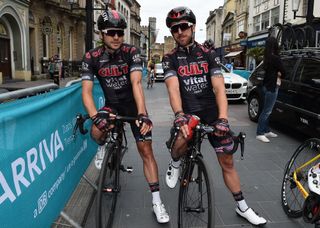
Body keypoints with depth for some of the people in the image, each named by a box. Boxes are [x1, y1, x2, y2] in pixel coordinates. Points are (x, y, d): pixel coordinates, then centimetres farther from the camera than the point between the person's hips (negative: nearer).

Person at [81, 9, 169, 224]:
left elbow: (136, 83, -28)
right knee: (97, 133, -28)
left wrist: (143, 114, -41)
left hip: (133, 104, -1)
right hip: (112, 105, 1)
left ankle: (156, 201, 4)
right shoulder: (91, 57, -13)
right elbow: (86, 90, -19)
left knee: (146, 150, -5)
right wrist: (95, 116, -37)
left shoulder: (132, 52, -17)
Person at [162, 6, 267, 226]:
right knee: (182, 139, -35)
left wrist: (223, 118, -27)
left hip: (212, 113, 2)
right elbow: (173, 88, -19)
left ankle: (242, 207, 27)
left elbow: (219, 88, -12)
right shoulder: (170, 58, -3)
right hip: (188, 113, -1)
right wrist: (179, 115, -37)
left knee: (227, 161, 7)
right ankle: (175, 164, 2)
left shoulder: (208, 55, -1)